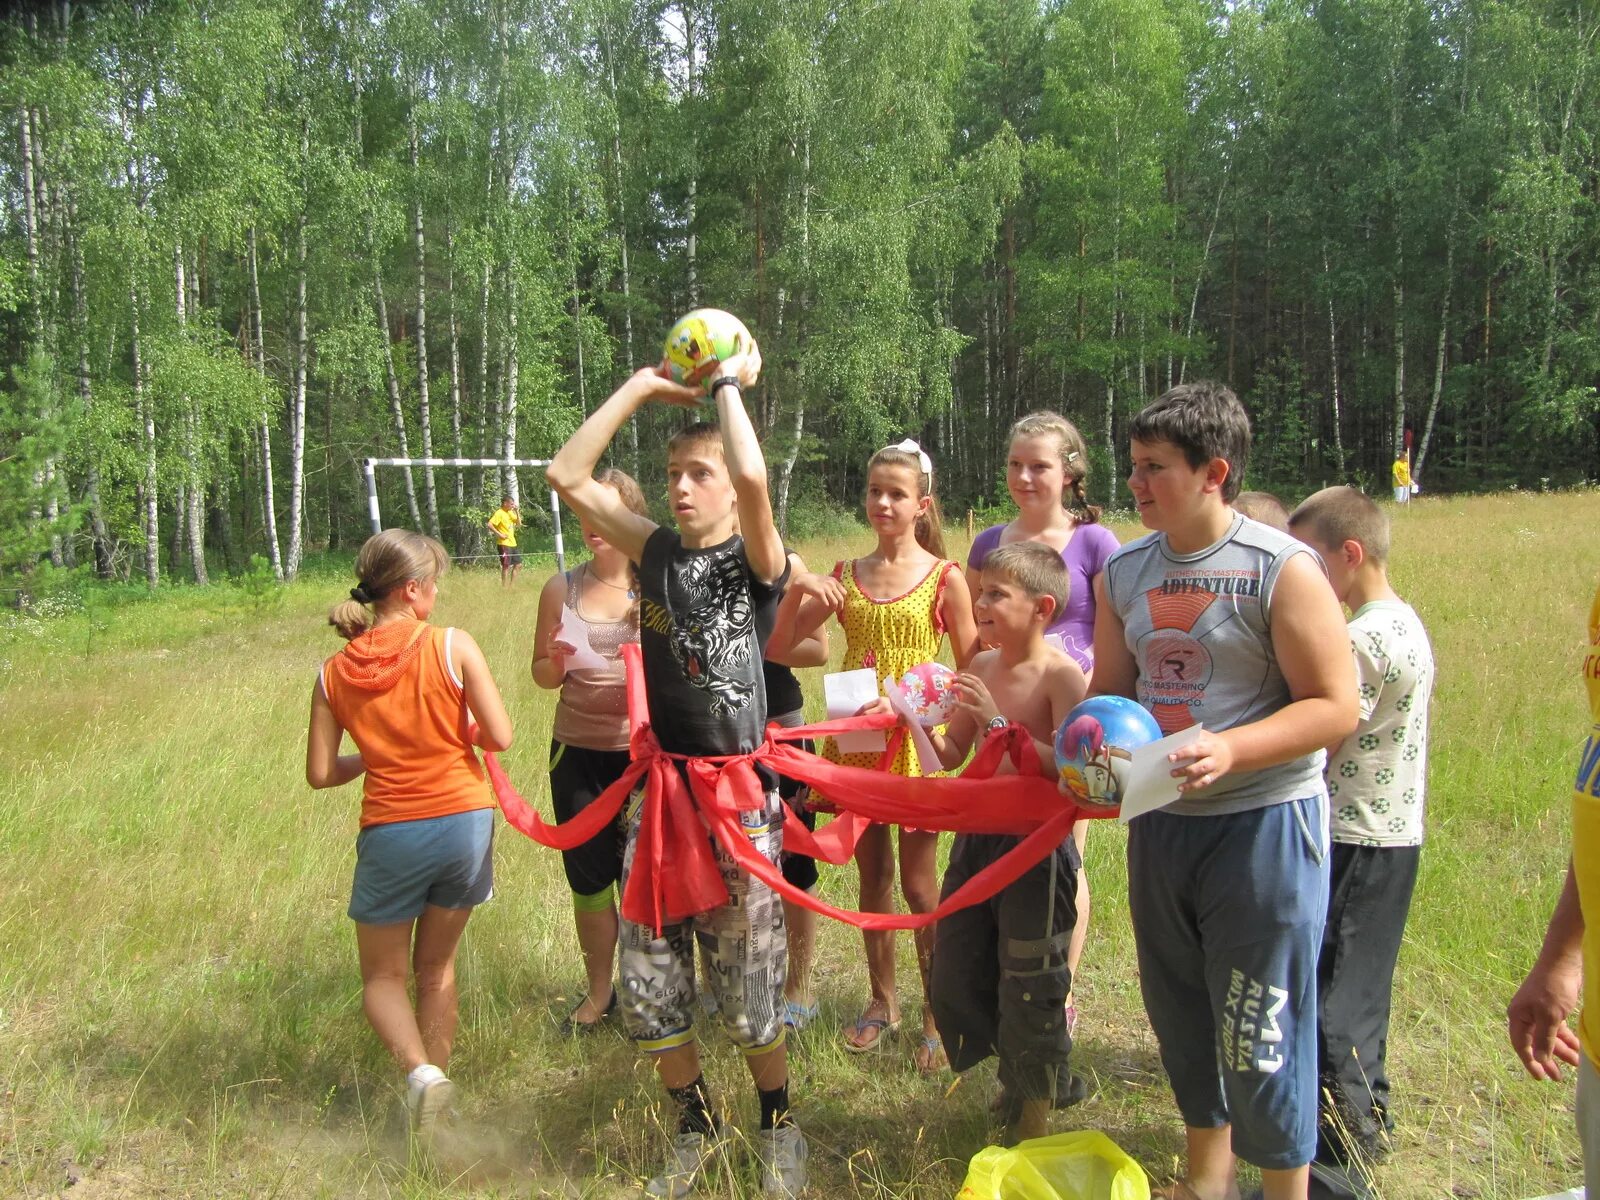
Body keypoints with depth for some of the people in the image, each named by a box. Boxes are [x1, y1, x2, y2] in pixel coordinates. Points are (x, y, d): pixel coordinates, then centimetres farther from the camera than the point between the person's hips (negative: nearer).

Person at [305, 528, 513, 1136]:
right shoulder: (453, 646, -10)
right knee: (436, 966, 20)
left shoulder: (334, 673, -1)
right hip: (464, 823, 0)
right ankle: (432, 1073, 25)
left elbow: (320, 773, 2)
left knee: (383, 977, 17)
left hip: (390, 835, 0)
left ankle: (420, 1070, -7)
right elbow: (499, 736, -12)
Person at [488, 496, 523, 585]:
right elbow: (490, 525, -21)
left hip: (512, 543, 9)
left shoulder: (510, 512, 13)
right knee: (506, 566, -5)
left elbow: (519, 523, 14)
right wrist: (499, 534, -20)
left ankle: (512, 586, 17)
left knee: (517, 564, 10)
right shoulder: (499, 513, -12)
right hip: (504, 544, -9)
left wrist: (516, 511, 4)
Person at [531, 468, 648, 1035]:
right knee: (588, 874, 11)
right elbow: (541, 674, 10)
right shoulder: (561, 588, 3)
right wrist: (557, 663, -12)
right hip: (577, 752, 2)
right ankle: (599, 991, 30)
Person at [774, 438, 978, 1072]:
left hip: (916, 743, -4)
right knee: (872, 877, 15)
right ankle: (883, 1001, 31)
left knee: (918, 885, 4)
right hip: (856, 742, 4)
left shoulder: (945, 579, -5)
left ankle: (937, 1017, 20)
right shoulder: (843, 577, 4)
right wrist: (797, 588, -14)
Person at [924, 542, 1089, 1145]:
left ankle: (1032, 1110, 30)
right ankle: (1045, 1073, 38)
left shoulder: (1061, 674, -16)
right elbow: (951, 756, 10)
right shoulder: (981, 666, 4)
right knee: (956, 975, 16)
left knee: (1029, 985, 7)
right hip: (976, 837, 7)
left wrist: (998, 723, -29)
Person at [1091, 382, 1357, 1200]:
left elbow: (1335, 707, -14)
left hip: (1263, 821, -6)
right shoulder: (1124, 571, 5)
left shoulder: (1282, 568, -13)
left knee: (1259, 1027, 1)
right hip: (1158, 820, 6)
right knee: (1180, 1011, 19)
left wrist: (1229, 750, -27)